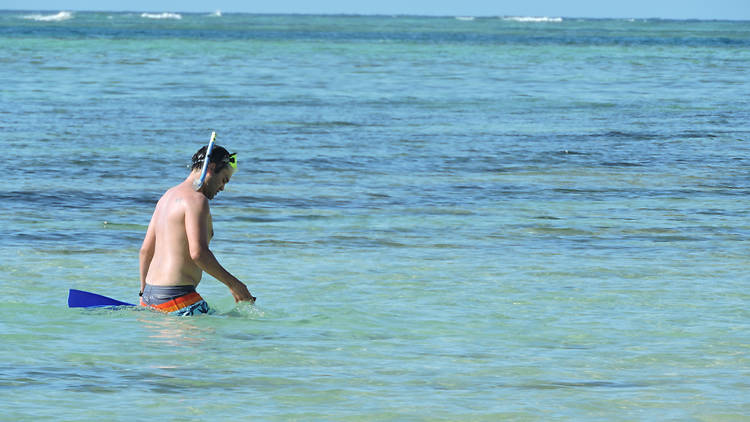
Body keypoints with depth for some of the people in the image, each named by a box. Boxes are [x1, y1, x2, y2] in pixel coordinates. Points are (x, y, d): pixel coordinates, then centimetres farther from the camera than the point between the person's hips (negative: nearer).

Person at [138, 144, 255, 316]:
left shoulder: (167, 197, 21)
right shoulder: (196, 199, -9)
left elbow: (145, 250, 23)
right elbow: (198, 253, -19)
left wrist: (144, 293, 28)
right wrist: (232, 283, -10)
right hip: (175, 295, -10)